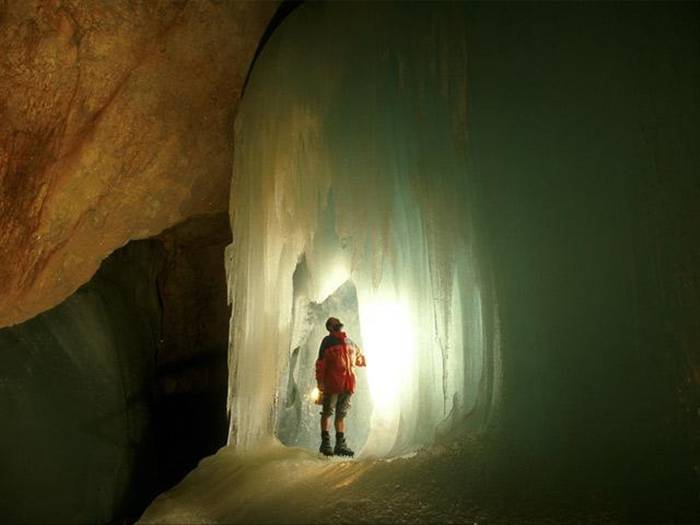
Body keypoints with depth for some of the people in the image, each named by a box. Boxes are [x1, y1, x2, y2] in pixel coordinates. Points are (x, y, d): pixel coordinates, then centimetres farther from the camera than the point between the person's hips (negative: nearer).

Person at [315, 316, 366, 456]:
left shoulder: (349, 342, 17)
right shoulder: (328, 341, -1)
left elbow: (358, 355, 37)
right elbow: (321, 362, -7)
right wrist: (320, 381, -12)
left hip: (347, 385, 5)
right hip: (332, 383, -5)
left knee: (341, 414, 10)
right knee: (327, 412, 3)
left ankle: (340, 445, 14)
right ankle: (325, 443, 11)